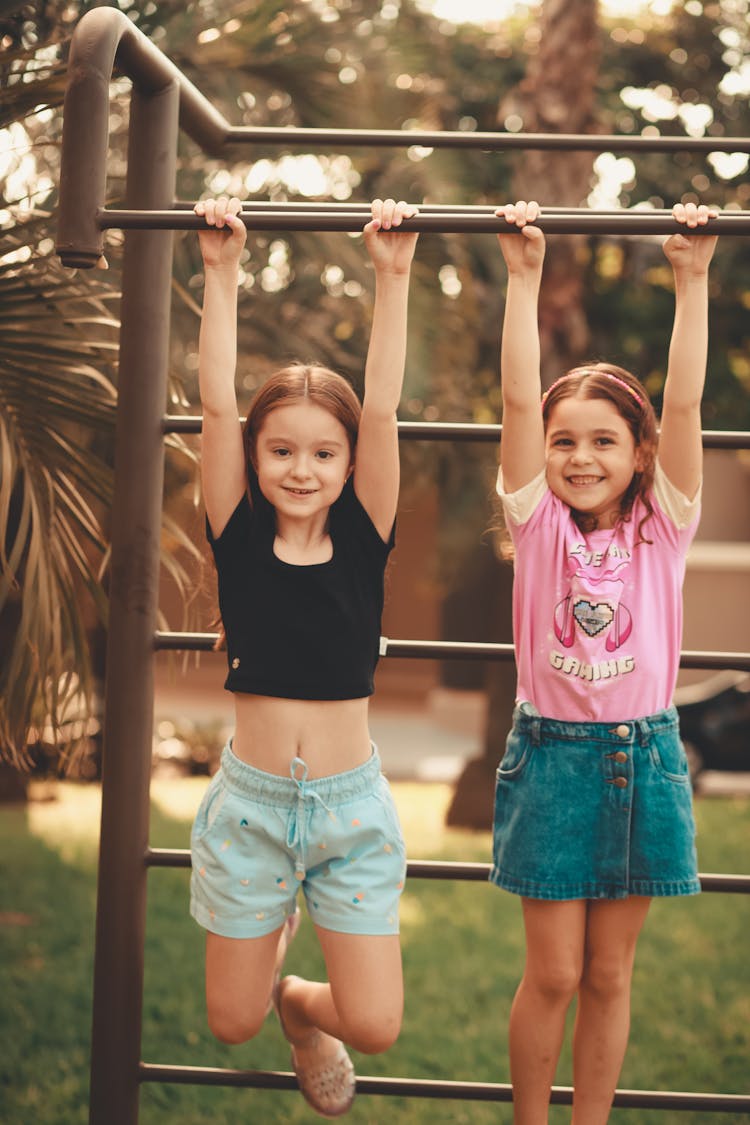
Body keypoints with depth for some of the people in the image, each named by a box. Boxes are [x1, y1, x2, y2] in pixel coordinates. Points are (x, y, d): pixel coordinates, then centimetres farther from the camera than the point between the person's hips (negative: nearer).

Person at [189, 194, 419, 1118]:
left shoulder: (362, 539, -3)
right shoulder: (239, 537, -4)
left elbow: (382, 411, -11)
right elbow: (216, 404, -10)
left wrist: (393, 276, -14)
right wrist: (221, 272, -11)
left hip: (350, 800, 0)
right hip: (250, 799, 0)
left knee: (373, 1027, 0)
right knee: (231, 1021, 11)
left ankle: (300, 1005, 35)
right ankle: (273, 933, 45)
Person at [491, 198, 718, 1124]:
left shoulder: (662, 527, -1)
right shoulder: (537, 522, -3)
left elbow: (684, 405, -8)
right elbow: (518, 400, -11)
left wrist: (692, 279, -11)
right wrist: (524, 277, -14)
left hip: (643, 758, 1)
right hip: (553, 756, -1)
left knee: (609, 975, 10)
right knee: (552, 975, 3)